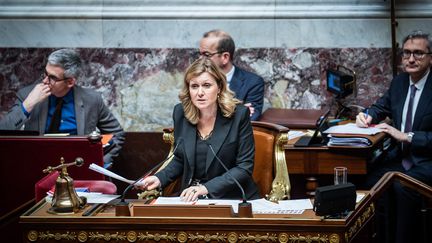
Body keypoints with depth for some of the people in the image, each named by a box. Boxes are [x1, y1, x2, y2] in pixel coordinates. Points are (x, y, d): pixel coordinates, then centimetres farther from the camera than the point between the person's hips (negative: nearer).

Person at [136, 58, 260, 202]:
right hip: (191, 198, 4)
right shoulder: (180, 113, 2)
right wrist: (159, 179, -4)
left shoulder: (239, 114, -11)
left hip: (232, 198, -4)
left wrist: (206, 188, -22)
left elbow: (245, 167, -11)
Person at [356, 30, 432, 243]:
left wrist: (407, 136, -24)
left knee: (403, 185, -32)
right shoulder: (399, 81, 7)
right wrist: (368, 116, 1)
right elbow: (382, 107, 23)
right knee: (370, 179, -18)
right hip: (400, 156, 6)